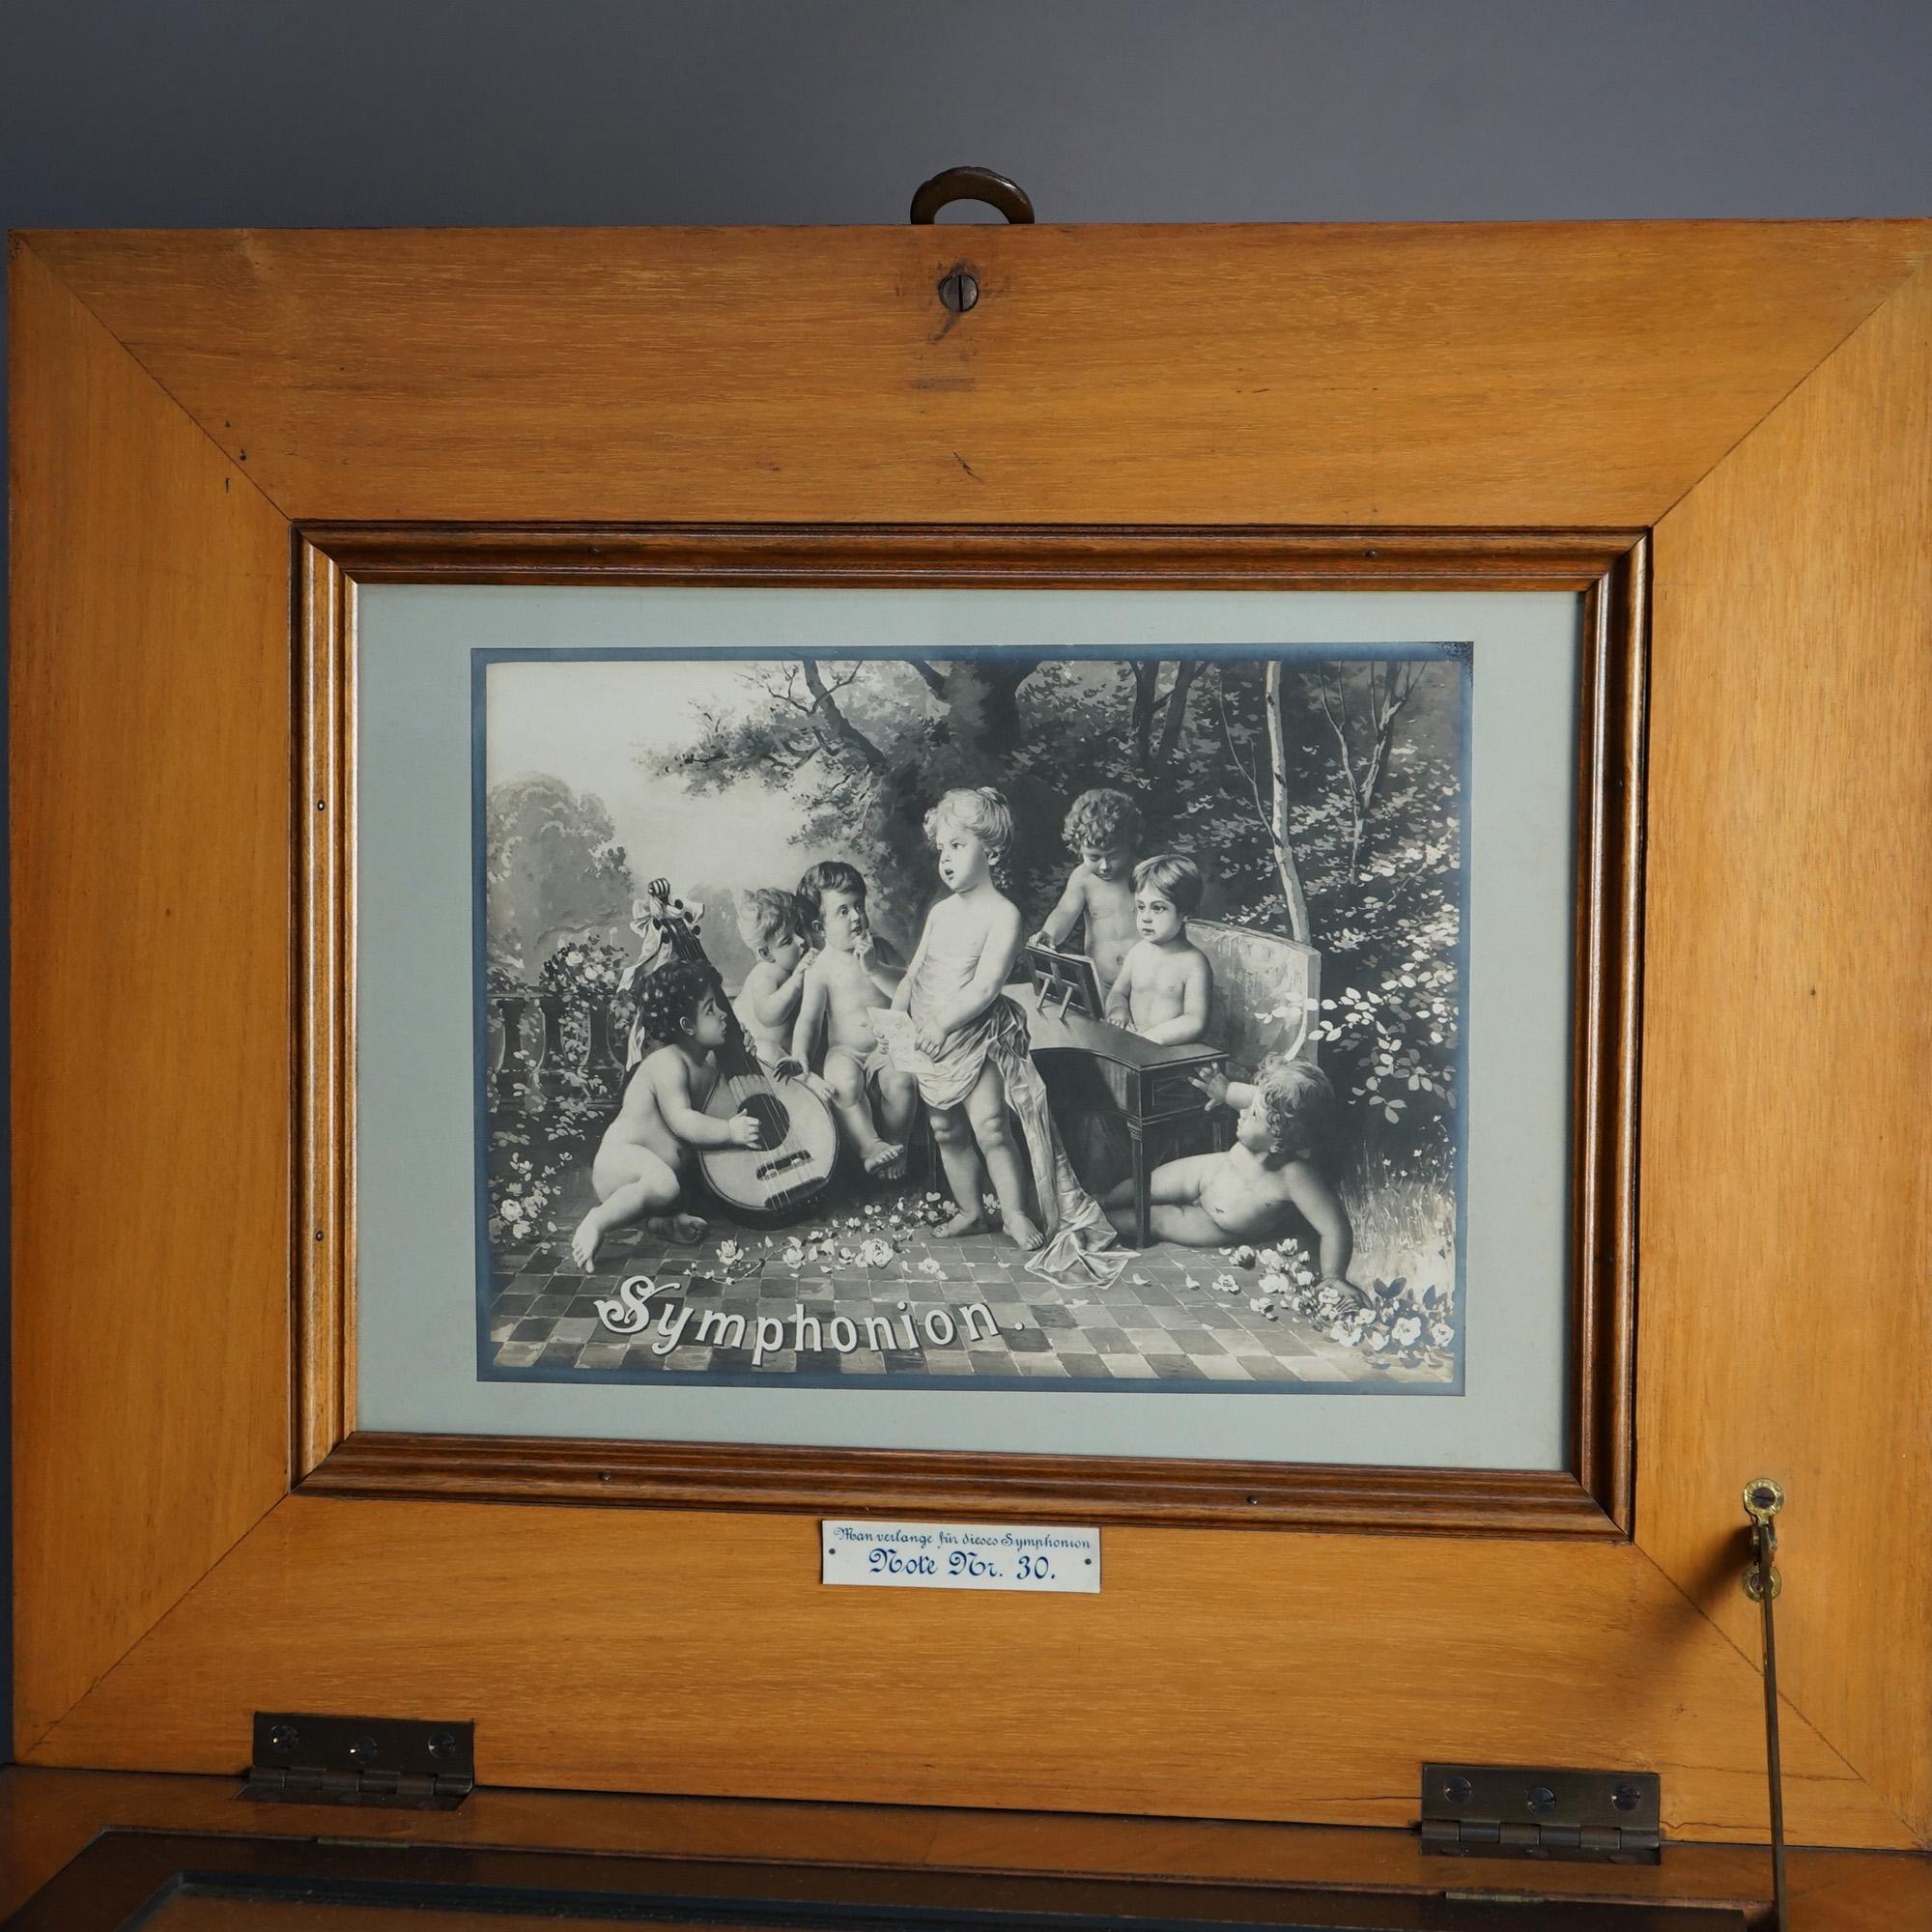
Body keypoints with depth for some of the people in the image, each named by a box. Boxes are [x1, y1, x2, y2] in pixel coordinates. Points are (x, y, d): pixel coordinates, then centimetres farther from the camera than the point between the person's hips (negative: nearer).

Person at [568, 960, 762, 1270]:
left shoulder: (710, 1059, 6)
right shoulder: (668, 1063, -22)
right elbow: (681, 1120, -32)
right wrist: (730, 1131, -39)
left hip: (674, 1159, 10)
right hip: (622, 1158, -10)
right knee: (663, 1182, -41)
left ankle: (662, 1217, -1)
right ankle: (596, 1222, -18)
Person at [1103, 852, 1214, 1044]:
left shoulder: (1193, 963, -11)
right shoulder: (1138, 953, 6)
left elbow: (1196, 1021, -17)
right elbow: (1118, 992, 21)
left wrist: (1148, 1036, -24)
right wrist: (1118, 1011, -3)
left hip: (1176, 1051, -4)